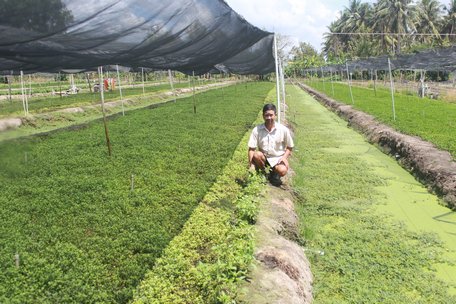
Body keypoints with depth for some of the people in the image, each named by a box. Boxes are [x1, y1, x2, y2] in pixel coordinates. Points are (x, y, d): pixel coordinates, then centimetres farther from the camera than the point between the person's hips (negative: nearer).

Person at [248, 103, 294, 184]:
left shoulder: (284, 130, -10)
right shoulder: (257, 130, -11)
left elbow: (289, 147, 2)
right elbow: (251, 149, -11)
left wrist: (284, 157, -16)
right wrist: (251, 165, -22)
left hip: (278, 159, -1)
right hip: (264, 158, 1)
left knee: (282, 171, -31)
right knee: (256, 155, -33)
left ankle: (274, 174, 8)